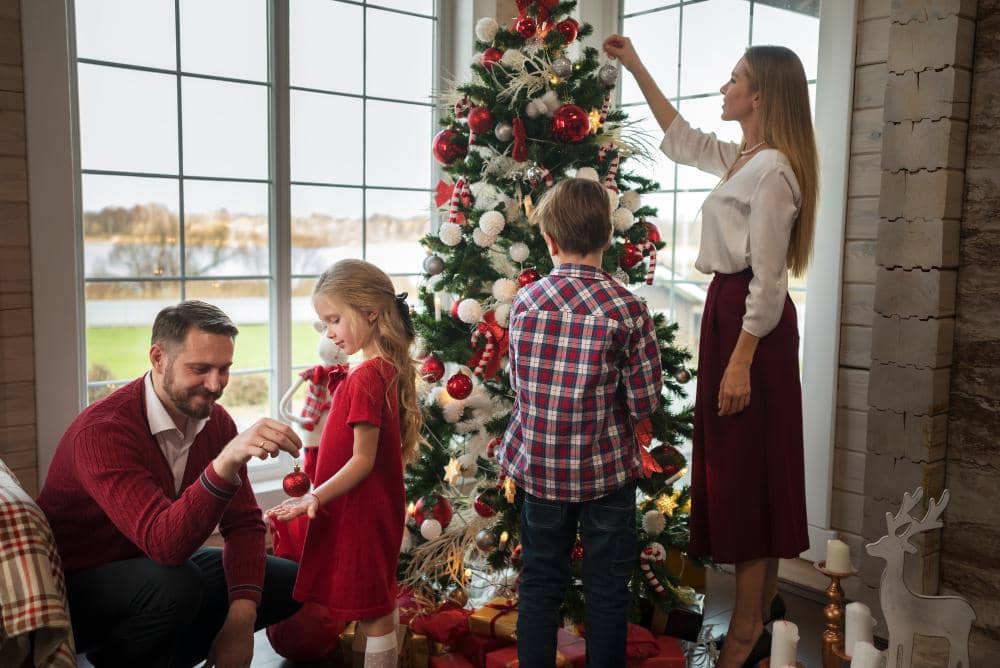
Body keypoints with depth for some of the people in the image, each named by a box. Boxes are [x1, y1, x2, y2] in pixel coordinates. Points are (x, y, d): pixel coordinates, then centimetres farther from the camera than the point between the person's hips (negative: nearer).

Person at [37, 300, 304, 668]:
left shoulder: (214, 420, -7)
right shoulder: (101, 431, -28)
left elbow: (244, 523, -6)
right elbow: (163, 542, -40)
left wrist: (241, 616, -20)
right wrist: (227, 462, -55)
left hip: (159, 566, 7)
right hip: (77, 583, -7)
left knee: (290, 582, -2)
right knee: (174, 584, -36)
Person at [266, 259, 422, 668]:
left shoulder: (365, 378, -23)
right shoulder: (389, 367, 5)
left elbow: (362, 461, -23)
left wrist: (316, 498, -27)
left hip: (361, 511, -10)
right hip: (380, 506, 10)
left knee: (372, 611, 2)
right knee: (381, 602, 21)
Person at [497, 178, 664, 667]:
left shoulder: (523, 301, -5)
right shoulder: (627, 309, -15)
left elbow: (517, 383, 4)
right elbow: (645, 401, -10)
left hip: (538, 467, 3)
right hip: (606, 471, -3)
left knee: (539, 583, 16)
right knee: (606, 589, 13)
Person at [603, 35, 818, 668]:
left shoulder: (772, 169, -16)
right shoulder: (739, 158, 13)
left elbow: (768, 280, -20)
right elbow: (680, 138, 29)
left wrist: (741, 361, -21)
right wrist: (636, 67, 31)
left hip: (752, 323, -10)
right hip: (730, 311, 10)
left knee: (748, 463, -4)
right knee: (742, 462, 14)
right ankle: (765, 600, 27)